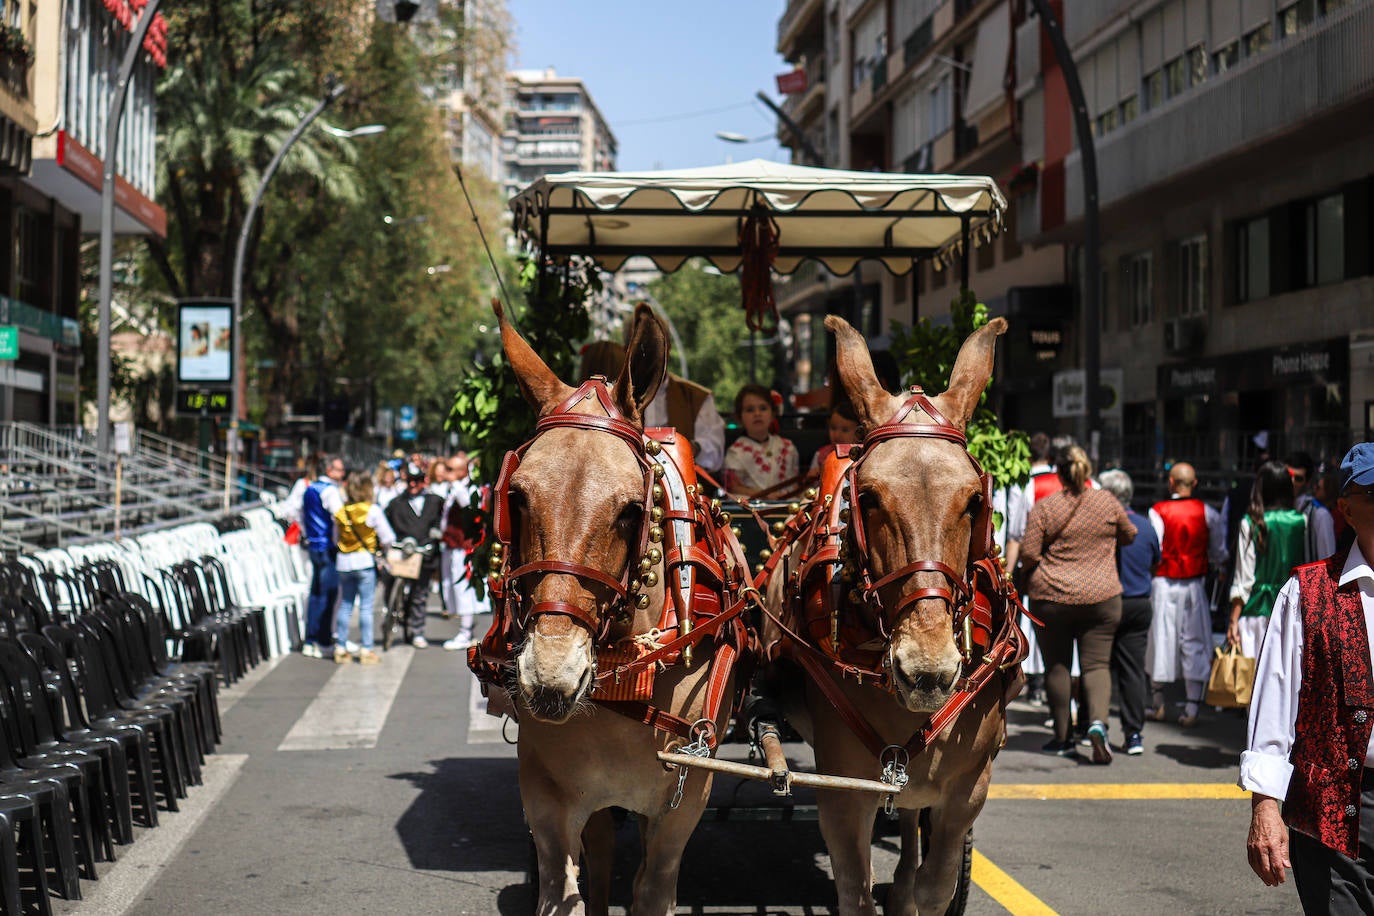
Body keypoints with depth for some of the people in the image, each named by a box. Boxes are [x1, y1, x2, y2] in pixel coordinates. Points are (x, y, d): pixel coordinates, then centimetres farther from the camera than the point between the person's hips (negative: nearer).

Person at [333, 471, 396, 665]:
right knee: (366, 607, 0)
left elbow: (336, 539, 14)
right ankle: (365, 650, 2)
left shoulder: (340, 513, 3)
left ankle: (340, 648, 13)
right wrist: (380, 544, 12)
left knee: (345, 606, 11)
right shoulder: (372, 510, -10)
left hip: (343, 562, 4)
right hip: (365, 561, -4)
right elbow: (388, 538, -7)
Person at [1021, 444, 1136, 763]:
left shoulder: (1043, 507, -6)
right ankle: (1097, 720, -21)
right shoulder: (1107, 503, 0)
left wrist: (1034, 567, 13)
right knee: (1096, 664, 4)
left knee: (1056, 665, 10)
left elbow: (1028, 554, -9)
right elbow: (1129, 536, 15)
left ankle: (1062, 738, 15)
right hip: (1101, 598, 1)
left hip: (1053, 597, -1)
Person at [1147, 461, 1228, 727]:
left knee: (1161, 639, 10)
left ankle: (1159, 704, 22)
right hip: (1194, 585, 1)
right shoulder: (1207, 513, -2)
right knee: (1194, 644, 6)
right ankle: (1191, 709, 2)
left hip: (1164, 583, -1)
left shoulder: (1158, 511, -8)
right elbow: (1219, 554, 4)